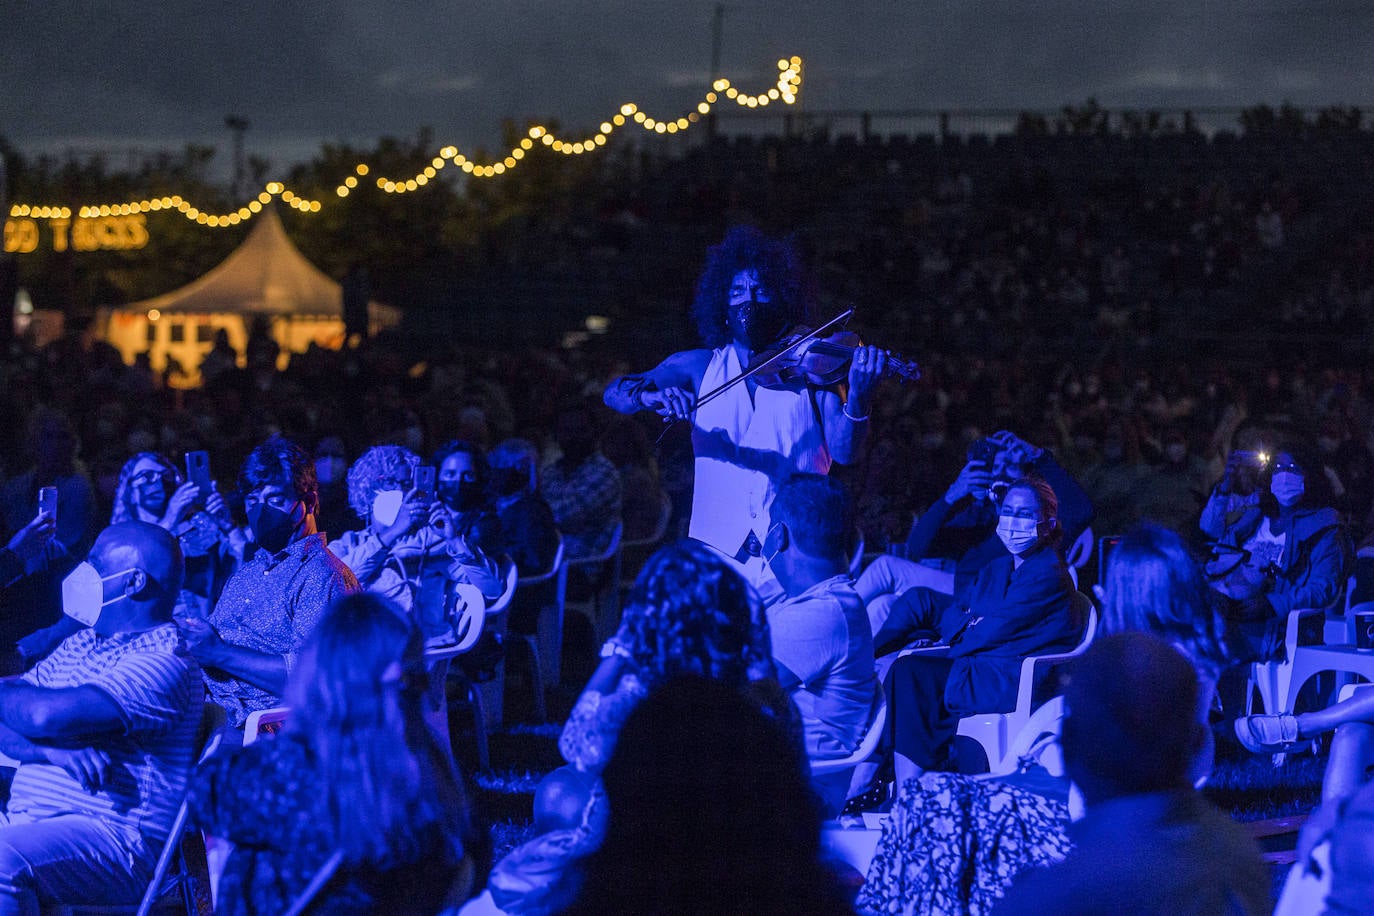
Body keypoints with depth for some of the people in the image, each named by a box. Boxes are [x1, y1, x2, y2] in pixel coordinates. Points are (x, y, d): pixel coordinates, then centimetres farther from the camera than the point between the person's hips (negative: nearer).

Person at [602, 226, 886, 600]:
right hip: (717, 558, 1)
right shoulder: (700, 367, 12)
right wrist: (651, 395, -20)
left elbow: (844, 451, -4)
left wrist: (859, 396, -24)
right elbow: (614, 393, 3)